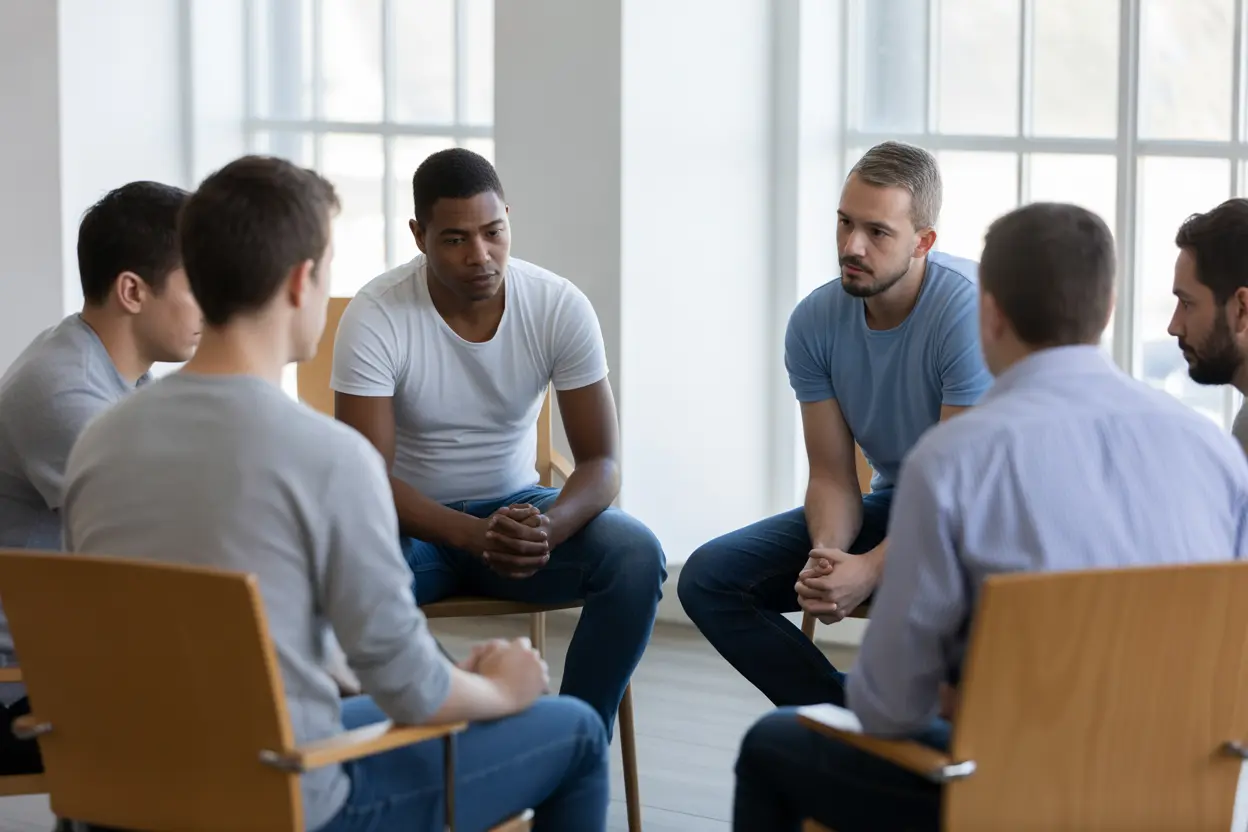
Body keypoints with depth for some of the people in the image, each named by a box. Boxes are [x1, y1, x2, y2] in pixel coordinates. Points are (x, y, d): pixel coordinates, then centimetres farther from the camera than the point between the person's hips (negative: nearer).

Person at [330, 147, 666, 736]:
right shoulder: (375, 318, -18)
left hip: (517, 508, 3)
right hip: (414, 519, -2)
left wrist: (548, 528, -34)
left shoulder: (561, 308, -11)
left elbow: (601, 462, -10)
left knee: (638, 556, -27)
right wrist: (474, 536, -38)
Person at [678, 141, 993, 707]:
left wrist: (870, 570, -35)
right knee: (708, 577, -8)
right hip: (891, 504, 6)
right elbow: (832, 475, -3)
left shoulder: (969, 310, -24)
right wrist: (826, 552, -26)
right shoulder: (816, 321, -6)